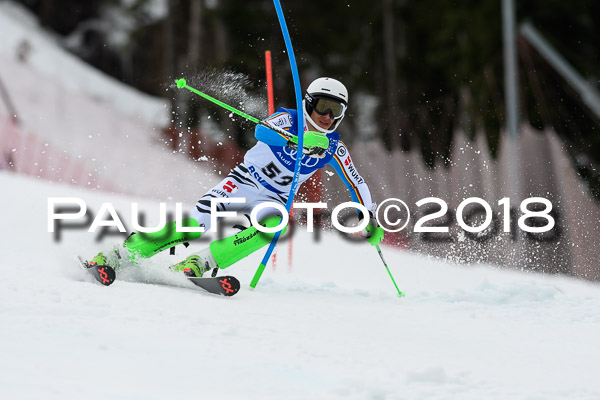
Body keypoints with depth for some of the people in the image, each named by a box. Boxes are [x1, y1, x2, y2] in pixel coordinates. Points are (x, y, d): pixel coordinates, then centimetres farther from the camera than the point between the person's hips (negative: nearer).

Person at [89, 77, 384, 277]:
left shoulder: (334, 148, -1)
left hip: (273, 201, 3)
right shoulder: (288, 120, -12)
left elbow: (356, 183, 8)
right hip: (243, 182, -3)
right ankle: (120, 255, -17)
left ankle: (199, 264, -34)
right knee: (195, 225, -24)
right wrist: (300, 140, -46)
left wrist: (370, 219, 0)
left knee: (273, 226, -34)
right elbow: (262, 130, -33)